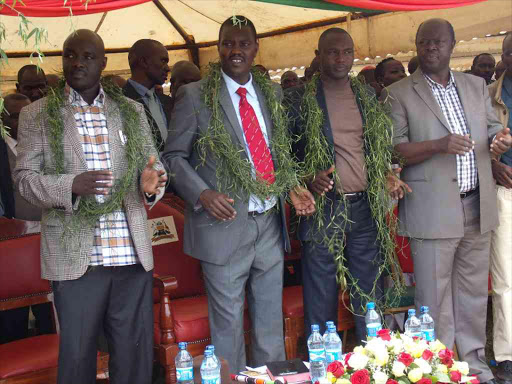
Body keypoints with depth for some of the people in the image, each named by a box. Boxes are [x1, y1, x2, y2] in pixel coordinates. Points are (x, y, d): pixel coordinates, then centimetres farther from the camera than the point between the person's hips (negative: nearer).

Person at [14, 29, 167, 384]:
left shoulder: (132, 111, 12)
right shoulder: (37, 114, 5)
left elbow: (153, 164, 11)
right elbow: (25, 177, 0)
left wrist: (150, 182, -13)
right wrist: (71, 184, -20)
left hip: (132, 255, 2)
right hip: (75, 257, -2)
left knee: (136, 353, 8)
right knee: (77, 354, 7)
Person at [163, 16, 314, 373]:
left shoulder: (271, 93, 10)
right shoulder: (194, 95, -5)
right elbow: (174, 157, -3)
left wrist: (294, 186, 0)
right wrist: (203, 194, -19)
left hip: (270, 224, 5)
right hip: (226, 225, -4)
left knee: (272, 323, 16)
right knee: (228, 325, 8)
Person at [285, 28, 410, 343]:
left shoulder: (368, 95, 11)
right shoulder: (298, 98, -1)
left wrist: (388, 176, -1)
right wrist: (306, 179, -17)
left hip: (366, 208, 4)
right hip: (322, 208, -3)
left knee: (370, 296, 11)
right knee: (321, 300, 5)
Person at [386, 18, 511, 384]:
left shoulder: (477, 85, 14)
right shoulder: (399, 93, -1)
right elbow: (394, 149, -7)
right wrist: (439, 145, -22)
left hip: (478, 208, 5)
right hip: (433, 211, -4)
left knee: (474, 293, 13)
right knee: (435, 298, 2)